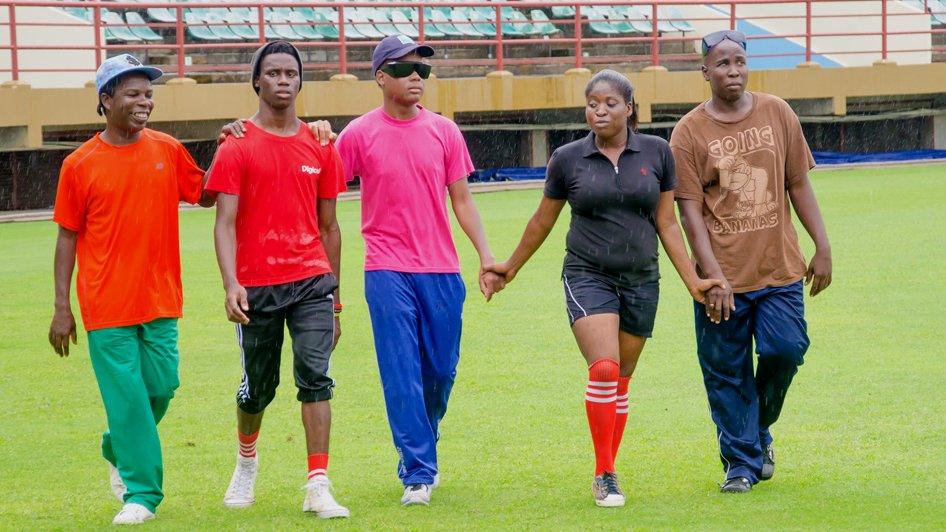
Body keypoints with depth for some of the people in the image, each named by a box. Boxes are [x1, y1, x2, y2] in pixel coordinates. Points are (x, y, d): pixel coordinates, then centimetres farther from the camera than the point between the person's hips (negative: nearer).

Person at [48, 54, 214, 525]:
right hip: (107, 305, -3)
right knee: (126, 398, -3)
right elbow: (68, 236, 1)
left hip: (161, 300, 3)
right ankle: (141, 493, 5)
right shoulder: (80, 164, -3)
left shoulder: (168, 151, 5)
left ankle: (118, 450, 34)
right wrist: (62, 308, 0)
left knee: (161, 388, 6)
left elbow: (205, 195, 14)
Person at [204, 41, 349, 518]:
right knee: (257, 386, 10)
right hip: (257, 286, -1)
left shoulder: (319, 148, 9)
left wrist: (334, 297, 15)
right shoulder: (237, 148, -1)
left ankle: (318, 487, -13)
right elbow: (225, 222, -8)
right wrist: (230, 284, -22)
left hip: (312, 281, 2)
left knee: (315, 377, -11)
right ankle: (246, 460, 39)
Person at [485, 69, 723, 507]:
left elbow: (666, 222, 8)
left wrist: (692, 280, 4)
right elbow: (542, 221, 13)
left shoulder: (656, 152, 2)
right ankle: (604, 475, -12)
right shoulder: (568, 159, -1)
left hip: (640, 281, 2)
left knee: (619, 384, 8)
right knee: (603, 370, -20)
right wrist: (511, 267, 21)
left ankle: (606, 473, 21)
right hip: (588, 277, -2)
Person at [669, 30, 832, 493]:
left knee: (785, 350, -8)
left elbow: (798, 184, 11)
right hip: (722, 279, -2)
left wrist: (822, 248, 6)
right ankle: (741, 463, 14)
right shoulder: (689, 133, -3)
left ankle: (761, 429, 19)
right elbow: (690, 211, -5)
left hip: (779, 269, 2)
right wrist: (712, 277, -13)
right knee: (727, 375, 1)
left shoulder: (777, 114, 6)